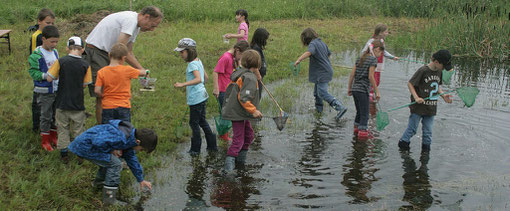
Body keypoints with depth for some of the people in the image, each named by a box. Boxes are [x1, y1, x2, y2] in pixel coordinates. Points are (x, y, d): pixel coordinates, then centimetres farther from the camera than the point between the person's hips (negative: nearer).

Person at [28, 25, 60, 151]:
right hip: (44, 91, -6)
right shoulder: (36, 55, -16)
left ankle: (53, 137, 29)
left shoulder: (55, 52, 6)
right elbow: (33, 72, -16)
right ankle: (45, 140, 15)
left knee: (56, 114, 14)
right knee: (46, 115, 1)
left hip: (56, 88, 6)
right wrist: (46, 76, -25)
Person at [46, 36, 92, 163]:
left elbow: (49, 78, -7)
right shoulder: (85, 65, -9)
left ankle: (64, 154, 17)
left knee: (63, 128, 14)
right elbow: (85, 85, -1)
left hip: (62, 103, 0)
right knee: (79, 129, 15)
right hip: (78, 104, 0)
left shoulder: (60, 62, -11)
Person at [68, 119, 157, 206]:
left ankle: (99, 181, 39)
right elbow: (98, 141, -34)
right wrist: (111, 150, -17)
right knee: (115, 164, -15)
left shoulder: (129, 138, 4)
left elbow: (131, 159, 16)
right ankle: (109, 198, -7)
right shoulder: (120, 137, -29)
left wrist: (141, 180, 22)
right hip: (85, 147, -10)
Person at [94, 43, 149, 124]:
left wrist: (103, 97, 10)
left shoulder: (101, 72, -6)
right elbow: (141, 73, 9)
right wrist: (146, 72, 31)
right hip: (123, 107, -1)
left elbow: (97, 91, -10)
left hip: (107, 107, 1)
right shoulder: (127, 70, -9)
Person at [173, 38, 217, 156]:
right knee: (202, 121, 20)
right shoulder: (198, 61, 11)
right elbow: (206, 78, 18)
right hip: (202, 96, 10)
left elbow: (198, 79, -34)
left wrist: (183, 84, -38)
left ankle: (195, 149, 13)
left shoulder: (192, 64, -18)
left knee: (194, 123, 3)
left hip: (196, 98, -10)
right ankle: (212, 145, 25)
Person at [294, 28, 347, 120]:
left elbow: (309, 52, -35)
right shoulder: (322, 43, 14)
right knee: (317, 90, 23)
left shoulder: (313, 44, -14)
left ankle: (340, 108, -26)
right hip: (327, 70, 10)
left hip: (322, 73, -10)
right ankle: (318, 108, 38)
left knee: (323, 93, -15)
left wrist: (299, 60, -44)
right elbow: (329, 53, 29)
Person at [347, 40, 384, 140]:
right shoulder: (373, 59, -8)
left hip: (355, 88, 8)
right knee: (364, 113, 1)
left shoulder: (360, 58, 14)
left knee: (359, 111, 21)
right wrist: (377, 91, -10)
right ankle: (363, 132, 3)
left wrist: (349, 88, 18)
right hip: (363, 90, -7)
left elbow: (352, 74, 12)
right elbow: (370, 77, -14)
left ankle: (357, 128, 31)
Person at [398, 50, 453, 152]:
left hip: (431, 108, 6)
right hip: (418, 107, -6)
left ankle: (425, 150, 24)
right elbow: (410, 83, -11)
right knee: (412, 129, 5)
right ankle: (403, 143, 23)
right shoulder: (423, 71, -15)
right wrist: (416, 97, -20)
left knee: (428, 132, 11)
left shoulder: (439, 72, 6)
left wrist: (443, 95, 2)